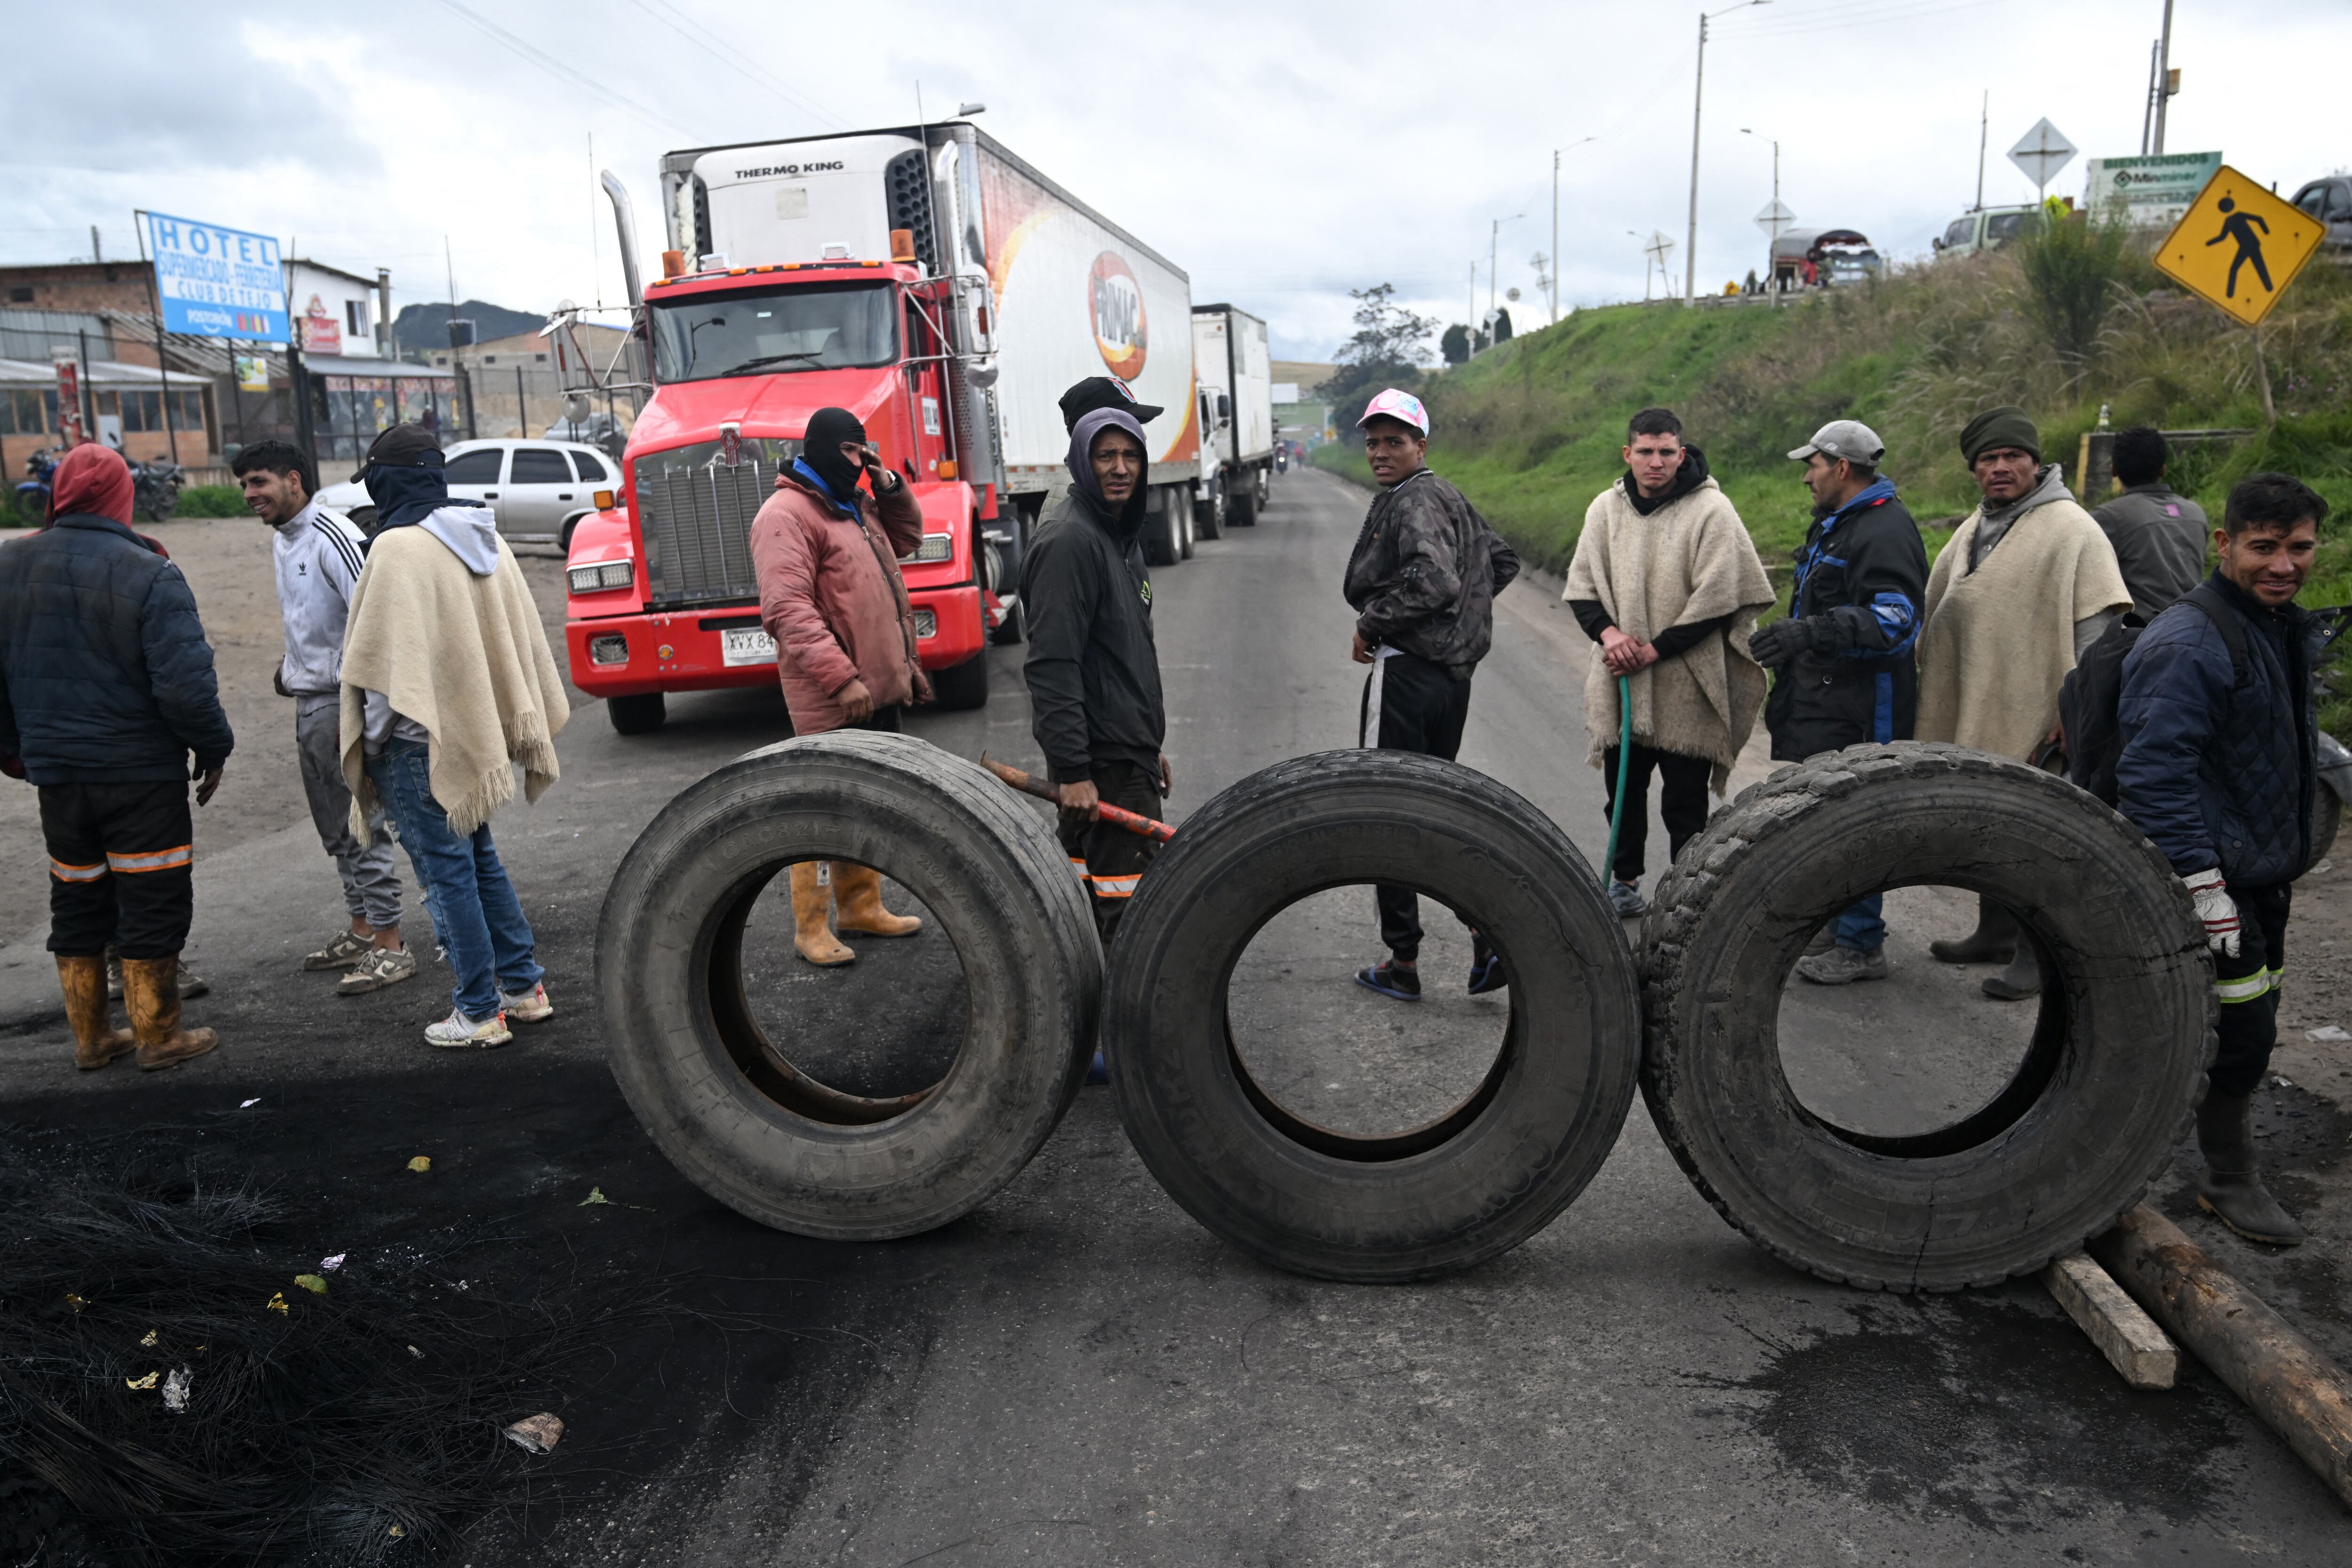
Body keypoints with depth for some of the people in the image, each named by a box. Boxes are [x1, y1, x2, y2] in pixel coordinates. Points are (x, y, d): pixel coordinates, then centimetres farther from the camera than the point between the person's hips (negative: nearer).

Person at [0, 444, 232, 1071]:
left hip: (55, 771, 5)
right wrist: (214, 746, -5)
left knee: (77, 906, 17)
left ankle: (90, 1038, 27)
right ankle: (157, 1036, 15)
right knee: (153, 904, 6)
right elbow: (185, 683, -21)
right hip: (143, 774, -5)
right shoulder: (148, 575, -16)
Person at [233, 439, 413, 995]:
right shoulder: (281, 542, 14)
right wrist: (293, 666, 21)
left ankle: (390, 945, -1)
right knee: (336, 830, 15)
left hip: (343, 700, -9)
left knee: (363, 827, -6)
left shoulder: (333, 537, -16)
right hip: (309, 703, 9)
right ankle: (360, 930, 25)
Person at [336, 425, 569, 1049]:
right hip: (474, 732, 8)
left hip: (421, 738, -8)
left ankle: (479, 1012, 7)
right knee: (480, 858, 19)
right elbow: (519, 640, 11)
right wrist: (526, 724, 17)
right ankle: (524, 985, 24)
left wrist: (370, 741, -7)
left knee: (447, 872, 0)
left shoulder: (399, 547, -16)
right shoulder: (484, 538, 6)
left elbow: (381, 657, -16)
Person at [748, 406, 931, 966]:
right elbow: (786, 609, -23)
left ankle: (862, 906, 33)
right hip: (831, 701, -9)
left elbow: (907, 537, 32)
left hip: (880, 690, 9)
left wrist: (889, 485, 13)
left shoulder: (854, 506, 17)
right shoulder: (786, 514, -14)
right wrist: (841, 677, -28)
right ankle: (811, 928, 10)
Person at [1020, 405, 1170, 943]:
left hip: (1128, 753, 10)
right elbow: (1052, 666, -23)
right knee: (1129, 910, -7)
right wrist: (1070, 770, -26)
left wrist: (1152, 746, 24)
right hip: (1102, 765, -10)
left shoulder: (1122, 536, 17)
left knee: (1088, 894, 16)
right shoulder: (1069, 540, -16)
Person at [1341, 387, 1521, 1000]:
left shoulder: (1413, 502, -13)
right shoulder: (1451, 499, 18)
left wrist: (1370, 625, -17)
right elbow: (1503, 562, 29)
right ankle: (1490, 936, 9)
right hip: (1452, 673, 10)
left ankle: (1403, 962, 7)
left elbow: (1435, 578, -28)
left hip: (1405, 673, -10)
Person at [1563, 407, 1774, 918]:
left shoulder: (1711, 510, -8)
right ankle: (1625, 880, 32)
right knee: (1622, 787, 16)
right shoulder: (1606, 508, 7)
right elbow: (1581, 585, 9)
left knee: (1684, 799, 1)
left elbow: (1716, 599, -12)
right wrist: (1608, 632, -10)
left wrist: (1653, 650, -14)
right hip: (1619, 682, 5)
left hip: (1685, 686, -5)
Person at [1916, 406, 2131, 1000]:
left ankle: (2039, 956, 5)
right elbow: (1940, 611, 23)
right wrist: (1936, 687, 18)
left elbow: (2097, 625, -16)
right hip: (1978, 712, 8)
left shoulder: (2071, 530, -11)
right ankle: (1996, 933, 31)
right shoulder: (1975, 529, 15)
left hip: (2035, 720, -8)